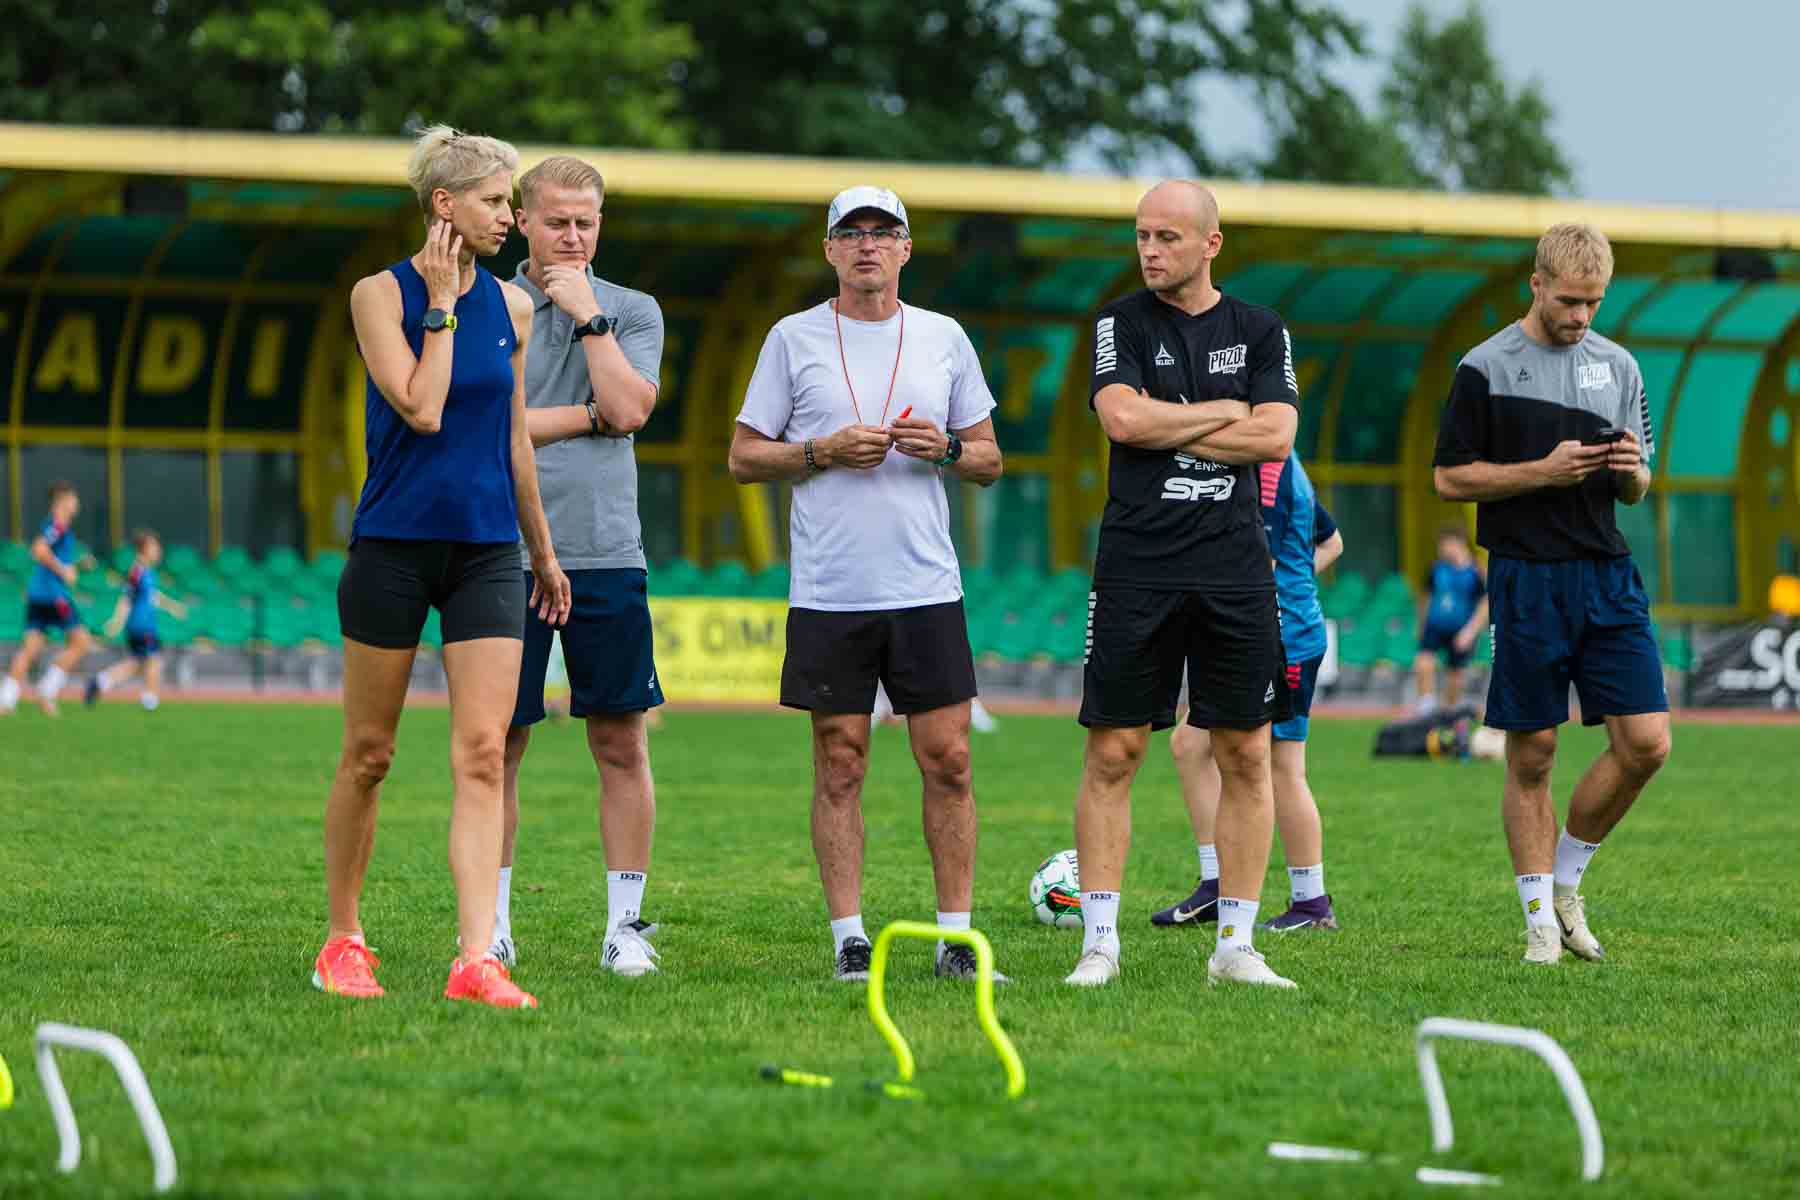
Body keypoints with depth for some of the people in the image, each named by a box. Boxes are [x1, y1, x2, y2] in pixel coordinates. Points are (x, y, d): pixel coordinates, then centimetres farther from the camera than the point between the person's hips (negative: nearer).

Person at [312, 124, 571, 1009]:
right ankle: (344, 941, 21)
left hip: (487, 552, 4)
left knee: (482, 753, -8)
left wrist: (543, 552, 20)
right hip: (394, 545, -3)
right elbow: (421, 408, -18)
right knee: (368, 753, 6)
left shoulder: (512, 307, 8)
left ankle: (476, 959, -14)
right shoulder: (380, 294, -6)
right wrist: (442, 304, -12)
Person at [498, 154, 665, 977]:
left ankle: (624, 925, 8)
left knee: (622, 746, 1)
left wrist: (587, 313, -5)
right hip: (509, 556, -1)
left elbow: (629, 408, -8)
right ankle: (491, 924, 11)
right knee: (500, 745, 2)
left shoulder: (633, 312, 9)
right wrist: (590, 417, -5)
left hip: (608, 557, 1)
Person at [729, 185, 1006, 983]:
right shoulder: (793, 339, 4)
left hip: (927, 588, 2)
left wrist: (946, 450, -7)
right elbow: (743, 457, 5)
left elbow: (989, 459, 14)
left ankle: (956, 934, 5)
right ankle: (849, 938, 5)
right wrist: (824, 451, -10)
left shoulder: (944, 339, 10)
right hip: (828, 590, -1)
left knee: (947, 759, -2)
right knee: (839, 765, 0)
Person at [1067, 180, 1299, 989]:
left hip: (1235, 568, 2)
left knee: (1246, 756, 2)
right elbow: (1124, 419, -12)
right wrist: (1224, 411, -3)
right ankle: (1099, 942, 1)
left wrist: (1166, 426, -7)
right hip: (1136, 565, -2)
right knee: (1114, 750, -4)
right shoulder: (1121, 323, 4)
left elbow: (1275, 436, -4)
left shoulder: (1261, 331, 9)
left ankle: (1235, 945, 8)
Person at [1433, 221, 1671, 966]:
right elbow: (1450, 477, -3)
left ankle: (1564, 881, 15)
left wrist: (1631, 470, -7)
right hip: (1527, 577, -4)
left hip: (1608, 572, 4)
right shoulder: (1487, 367, -2)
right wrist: (1544, 469, -13)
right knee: (1531, 755, 0)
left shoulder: (1618, 367, 12)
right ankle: (1541, 919, 10)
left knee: (1646, 743, -4)